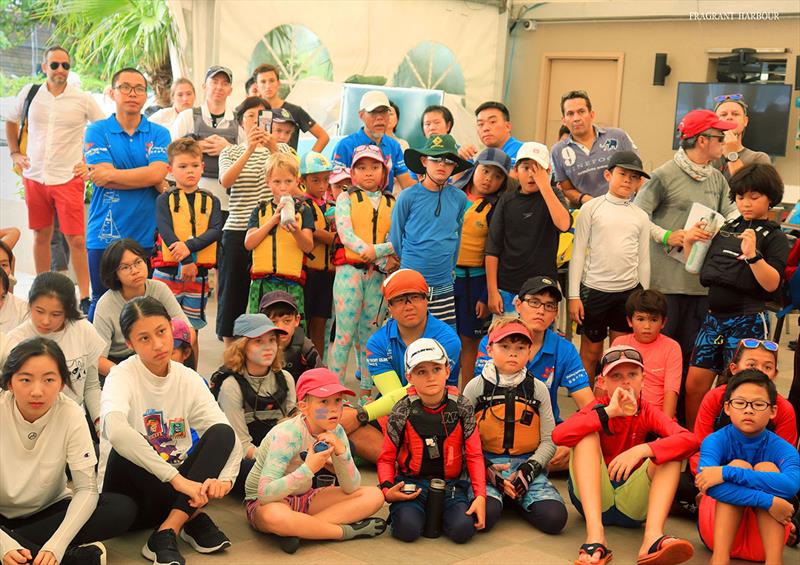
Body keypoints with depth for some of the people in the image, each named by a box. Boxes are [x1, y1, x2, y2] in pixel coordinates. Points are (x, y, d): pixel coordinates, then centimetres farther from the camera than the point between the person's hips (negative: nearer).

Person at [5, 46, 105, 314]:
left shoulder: (83, 100, -3)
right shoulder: (29, 93, 5)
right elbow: (11, 121, 22)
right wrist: (14, 152, 13)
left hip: (68, 178, -3)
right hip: (34, 176, 3)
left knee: (76, 239, -6)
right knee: (41, 235, 11)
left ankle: (85, 298, 2)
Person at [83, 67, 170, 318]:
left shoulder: (159, 134, 7)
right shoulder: (97, 131, 3)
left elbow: (157, 173, -10)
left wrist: (111, 175, -11)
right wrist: (149, 179, -8)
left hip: (148, 235, 1)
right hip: (105, 236, -1)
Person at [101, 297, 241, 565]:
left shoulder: (189, 379, 1)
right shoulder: (122, 376, -13)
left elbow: (228, 438, -6)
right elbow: (115, 431, -36)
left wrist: (224, 478, -28)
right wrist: (175, 477, -40)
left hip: (177, 487, 4)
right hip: (132, 494, -4)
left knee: (222, 432, -19)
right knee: (125, 451, -34)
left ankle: (166, 533, -26)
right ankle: (194, 520, -20)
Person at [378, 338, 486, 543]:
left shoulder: (461, 407, -2)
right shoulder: (403, 411, -5)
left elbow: (474, 456, 0)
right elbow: (386, 458, 4)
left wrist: (480, 496, -13)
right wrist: (387, 490, -15)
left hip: (451, 483, 1)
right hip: (412, 482, -1)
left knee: (463, 529, -24)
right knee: (408, 529, -28)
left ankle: (437, 513, 9)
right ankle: (400, 510, 7)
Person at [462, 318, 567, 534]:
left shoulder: (538, 388, 8)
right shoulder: (476, 387, 3)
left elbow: (548, 441, 7)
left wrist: (529, 470, -9)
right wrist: (485, 469, -13)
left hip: (527, 463, 2)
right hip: (486, 462, -2)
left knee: (554, 518, -22)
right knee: (484, 515, -32)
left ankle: (519, 500, 8)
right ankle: (495, 495, 3)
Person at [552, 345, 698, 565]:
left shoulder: (648, 414, 2)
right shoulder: (596, 409, -1)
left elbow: (689, 440, -20)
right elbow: (558, 436, -24)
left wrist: (641, 450, -33)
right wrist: (608, 412, -27)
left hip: (632, 504, 1)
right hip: (592, 497, -1)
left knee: (670, 449, -16)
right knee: (588, 433, -20)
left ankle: (653, 538, -38)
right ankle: (595, 537, -37)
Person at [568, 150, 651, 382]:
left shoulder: (641, 217, 8)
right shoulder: (592, 208, -1)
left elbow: (643, 260, 12)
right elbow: (578, 252, -1)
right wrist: (574, 295, -6)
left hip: (629, 291, 3)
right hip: (594, 288, -3)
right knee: (591, 352, 6)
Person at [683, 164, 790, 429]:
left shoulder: (774, 237, -2)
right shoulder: (726, 229, 13)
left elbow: (772, 284, -15)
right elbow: (699, 269, 18)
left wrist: (752, 255, -29)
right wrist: (688, 243, 1)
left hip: (748, 321, -5)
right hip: (714, 318, 5)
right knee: (694, 385, 3)